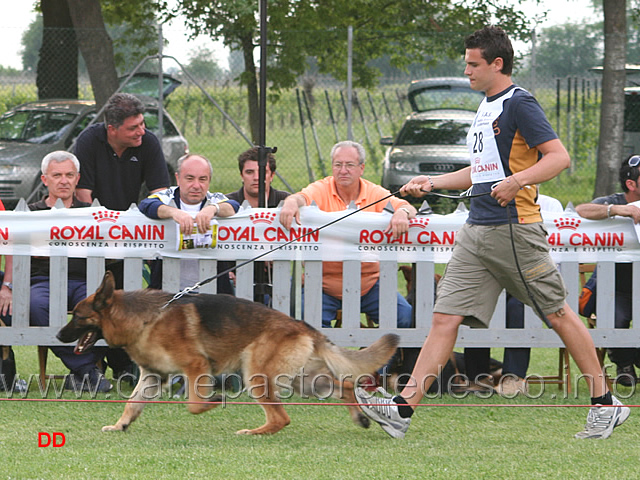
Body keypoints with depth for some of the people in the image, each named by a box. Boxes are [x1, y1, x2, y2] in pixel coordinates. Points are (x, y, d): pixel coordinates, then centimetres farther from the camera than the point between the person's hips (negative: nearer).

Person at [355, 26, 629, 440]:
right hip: (477, 231, 8)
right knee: (445, 317, -1)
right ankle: (403, 409, -8)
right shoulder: (486, 107, 18)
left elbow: (559, 156, -16)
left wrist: (517, 181, -29)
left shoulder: (519, 104, -9)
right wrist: (432, 183, 23)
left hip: (515, 229, -8)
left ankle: (605, 403, 12)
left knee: (558, 313, 1)